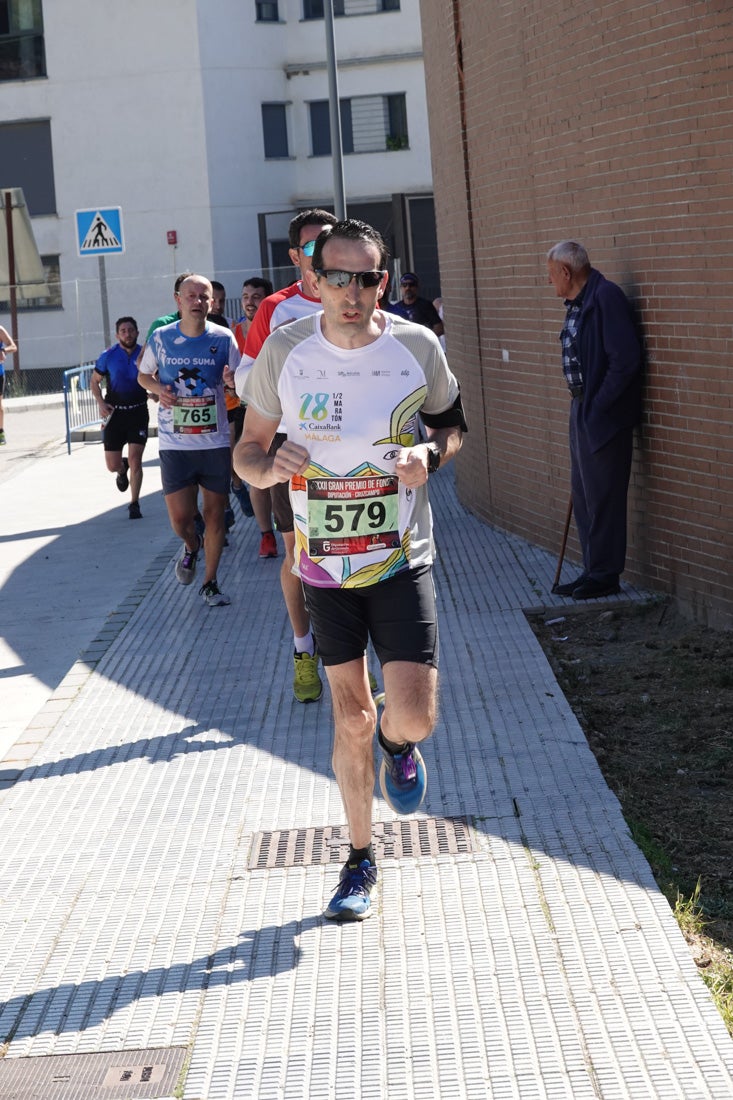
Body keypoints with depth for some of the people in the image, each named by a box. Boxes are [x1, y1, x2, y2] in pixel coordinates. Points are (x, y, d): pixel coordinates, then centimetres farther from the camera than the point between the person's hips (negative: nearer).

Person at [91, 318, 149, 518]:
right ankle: (122, 469, 41)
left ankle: (134, 504, 2)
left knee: (135, 460, -10)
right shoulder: (108, 356, -3)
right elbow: (95, 381, 9)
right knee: (112, 465, 3)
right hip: (114, 413, 1)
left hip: (138, 412, -1)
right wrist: (101, 403, -6)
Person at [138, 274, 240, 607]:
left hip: (216, 441, 0)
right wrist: (158, 388, -7)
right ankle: (191, 546, 33)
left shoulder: (224, 339, -1)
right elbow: (143, 374, 15)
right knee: (180, 520, -3)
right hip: (174, 445, 0)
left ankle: (210, 583, 21)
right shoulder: (160, 338, 0)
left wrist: (233, 380, -21)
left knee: (215, 513, 6)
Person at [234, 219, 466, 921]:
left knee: (413, 718, -11)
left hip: (401, 559, -1)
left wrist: (432, 452, -13)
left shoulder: (418, 347, -8)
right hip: (325, 565, 1)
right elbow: (247, 448, 3)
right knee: (350, 718, 8)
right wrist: (268, 465, -20)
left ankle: (395, 743, 28)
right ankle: (360, 859, 28)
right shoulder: (285, 351, -7)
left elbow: (453, 422, 10)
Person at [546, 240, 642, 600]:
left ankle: (604, 575, 8)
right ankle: (593, 571, 25)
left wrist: (598, 406, -19)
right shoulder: (576, 303, 11)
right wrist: (581, 404, 12)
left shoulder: (606, 297, -18)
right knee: (583, 493, 16)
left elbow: (626, 359, -23)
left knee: (601, 496, -2)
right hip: (582, 409, 10)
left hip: (603, 414, -10)